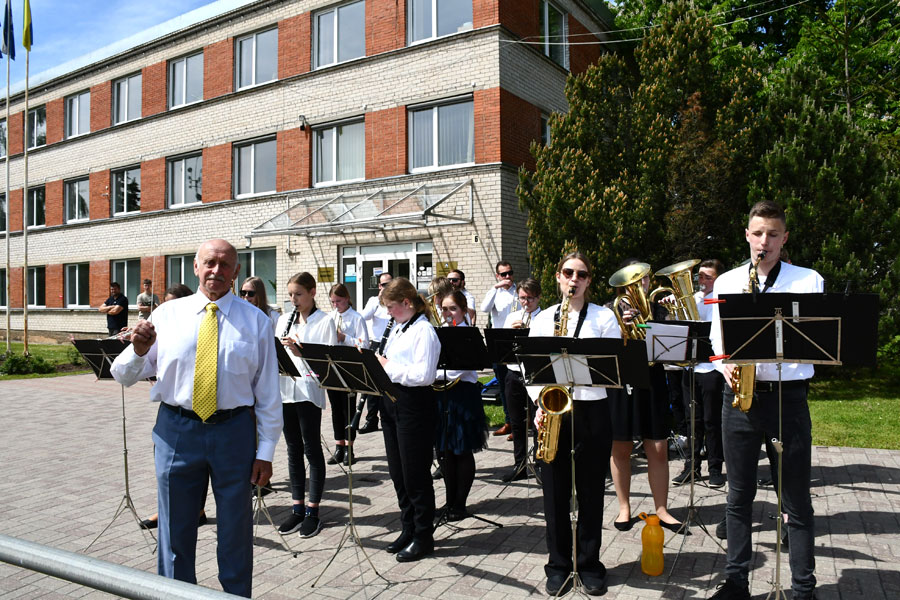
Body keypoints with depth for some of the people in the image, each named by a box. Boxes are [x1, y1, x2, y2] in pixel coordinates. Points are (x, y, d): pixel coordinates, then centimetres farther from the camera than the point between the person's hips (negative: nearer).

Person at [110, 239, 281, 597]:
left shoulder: (255, 321, 0)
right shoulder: (167, 314, 3)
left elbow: (268, 392, 0)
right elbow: (123, 376, 6)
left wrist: (265, 451, -3)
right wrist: (139, 351, -17)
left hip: (234, 431, -1)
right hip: (176, 430, 1)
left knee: (235, 531, 13)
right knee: (175, 530, 14)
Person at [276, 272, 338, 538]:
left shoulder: (324, 321, -4)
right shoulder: (283, 320, 13)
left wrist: (300, 351, -22)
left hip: (309, 390, -5)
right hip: (285, 389, 6)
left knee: (311, 449, 2)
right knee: (293, 450, 12)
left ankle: (312, 511, 11)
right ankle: (297, 508, 21)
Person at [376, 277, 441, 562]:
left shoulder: (423, 330, -14)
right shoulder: (397, 328, 14)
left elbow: (423, 375, -24)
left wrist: (388, 366, -18)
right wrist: (376, 362, 0)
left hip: (414, 405, -9)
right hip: (391, 401, 9)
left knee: (415, 474, 1)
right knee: (397, 472, 15)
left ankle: (423, 536, 15)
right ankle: (408, 529, 29)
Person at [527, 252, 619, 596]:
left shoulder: (604, 317, 3)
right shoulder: (542, 319, 8)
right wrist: (540, 403, -9)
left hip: (591, 410, -1)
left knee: (591, 492, 8)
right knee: (555, 493, 7)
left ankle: (589, 564, 24)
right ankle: (559, 564, 22)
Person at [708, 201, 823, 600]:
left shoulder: (809, 281, 2)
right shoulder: (726, 282, 10)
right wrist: (725, 365, -7)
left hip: (787, 397, -2)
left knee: (797, 501, 6)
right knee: (739, 496, 11)